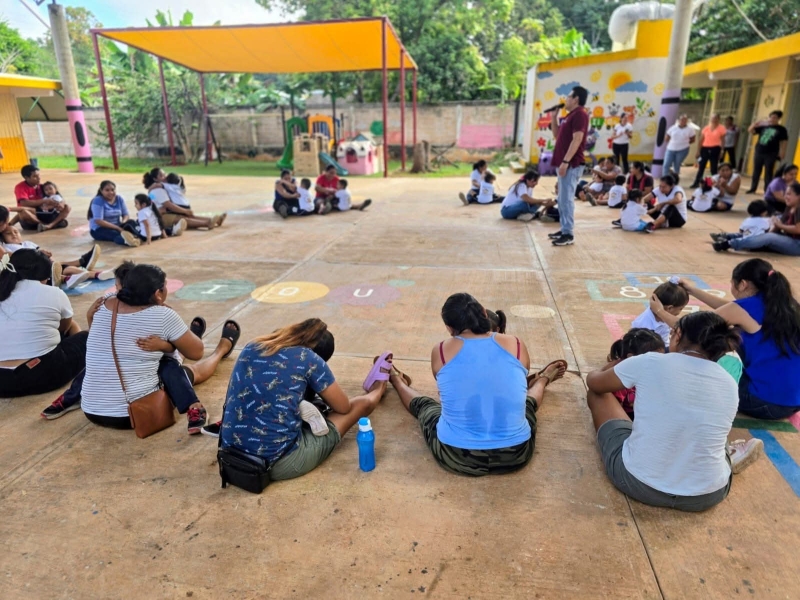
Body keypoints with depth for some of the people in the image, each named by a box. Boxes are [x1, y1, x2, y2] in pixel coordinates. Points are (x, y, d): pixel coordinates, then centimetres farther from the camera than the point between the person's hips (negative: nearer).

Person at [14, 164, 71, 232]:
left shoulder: (40, 186, 7)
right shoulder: (20, 187, -9)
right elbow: (24, 203, -26)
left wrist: (59, 204, -19)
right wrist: (44, 201, -28)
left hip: (44, 214, 6)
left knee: (66, 207, -7)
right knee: (23, 212, -39)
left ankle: (50, 225, -33)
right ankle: (56, 222, -24)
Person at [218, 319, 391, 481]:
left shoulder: (252, 347, 6)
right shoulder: (308, 359, -10)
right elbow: (344, 407, 4)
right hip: (279, 463, -6)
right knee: (363, 403, 11)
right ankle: (377, 389, 45)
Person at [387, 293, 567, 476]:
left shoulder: (440, 351, -7)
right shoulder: (517, 346, -3)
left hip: (455, 457, 0)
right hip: (514, 455, 1)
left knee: (423, 404, 32)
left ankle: (398, 382, 62)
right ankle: (543, 379, 66)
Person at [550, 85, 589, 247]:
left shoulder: (579, 114, -11)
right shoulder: (570, 115, 20)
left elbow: (577, 140, -19)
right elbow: (558, 136, 26)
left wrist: (565, 161, -24)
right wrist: (554, 118, 16)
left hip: (571, 164, -10)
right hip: (565, 163, 10)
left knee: (566, 199, -11)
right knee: (562, 199, 12)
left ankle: (568, 235, -9)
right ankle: (564, 230, 19)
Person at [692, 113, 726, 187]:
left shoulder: (721, 128, 1)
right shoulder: (706, 128, 8)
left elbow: (722, 140, 0)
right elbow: (701, 140, 9)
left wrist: (721, 151, -7)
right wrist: (698, 151, 6)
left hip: (715, 149, -2)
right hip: (705, 149, 2)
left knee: (714, 168, 2)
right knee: (701, 167, 6)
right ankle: (696, 183, 13)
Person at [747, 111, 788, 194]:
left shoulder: (781, 129, 1)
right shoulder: (763, 126, 8)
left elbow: (784, 143, -1)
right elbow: (750, 131, 9)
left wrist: (782, 154, -10)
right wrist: (755, 124, -9)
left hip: (771, 154, -3)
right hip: (759, 152, 3)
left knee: (768, 173, 0)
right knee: (756, 172, 9)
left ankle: (767, 191, 3)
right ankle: (753, 189, 17)